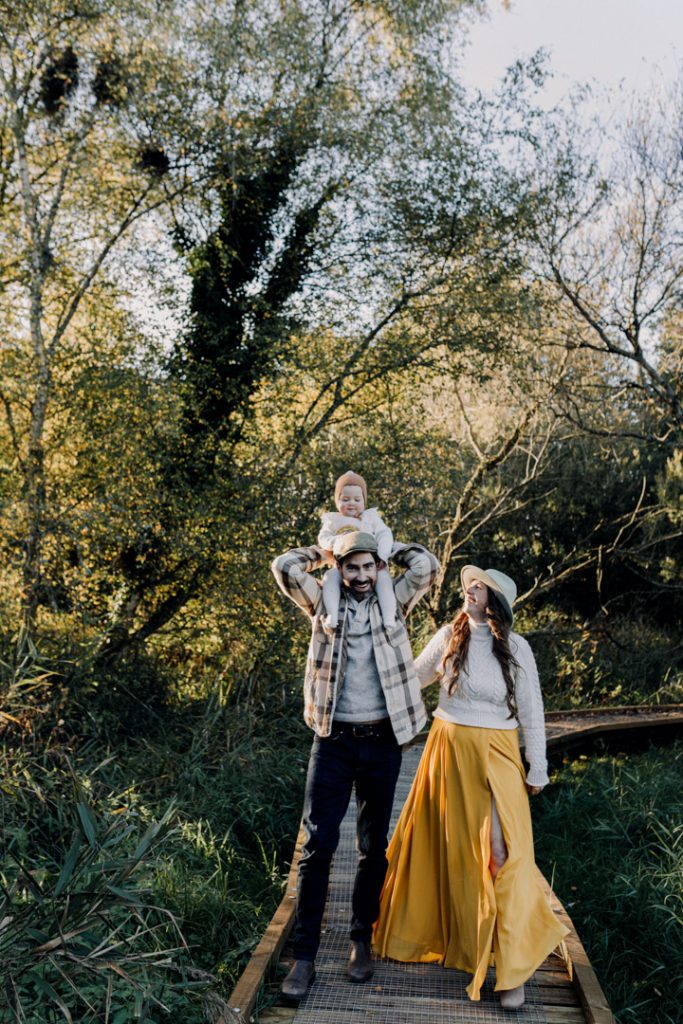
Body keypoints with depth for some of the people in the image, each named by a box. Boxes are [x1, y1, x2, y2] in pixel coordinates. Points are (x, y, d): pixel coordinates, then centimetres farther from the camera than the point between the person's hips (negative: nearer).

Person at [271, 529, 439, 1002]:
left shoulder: (393, 603, 4)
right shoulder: (324, 603, 4)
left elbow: (427, 565, -6)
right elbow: (286, 566, -6)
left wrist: (388, 545, 6)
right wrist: (325, 551, 6)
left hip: (382, 742, 1)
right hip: (333, 741, -1)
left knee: (374, 847, 11)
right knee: (318, 845, -2)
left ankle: (362, 940, 26)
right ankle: (305, 954, 5)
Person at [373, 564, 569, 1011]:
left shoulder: (516, 648, -7)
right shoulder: (449, 637, -2)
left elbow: (532, 712, 0)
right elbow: (411, 679, 13)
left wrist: (537, 769, 2)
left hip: (496, 757, -2)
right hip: (448, 752, 3)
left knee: (501, 856, -6)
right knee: (445, 846, 13)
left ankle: (513, 969, 4)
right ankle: (443, 934, 35)